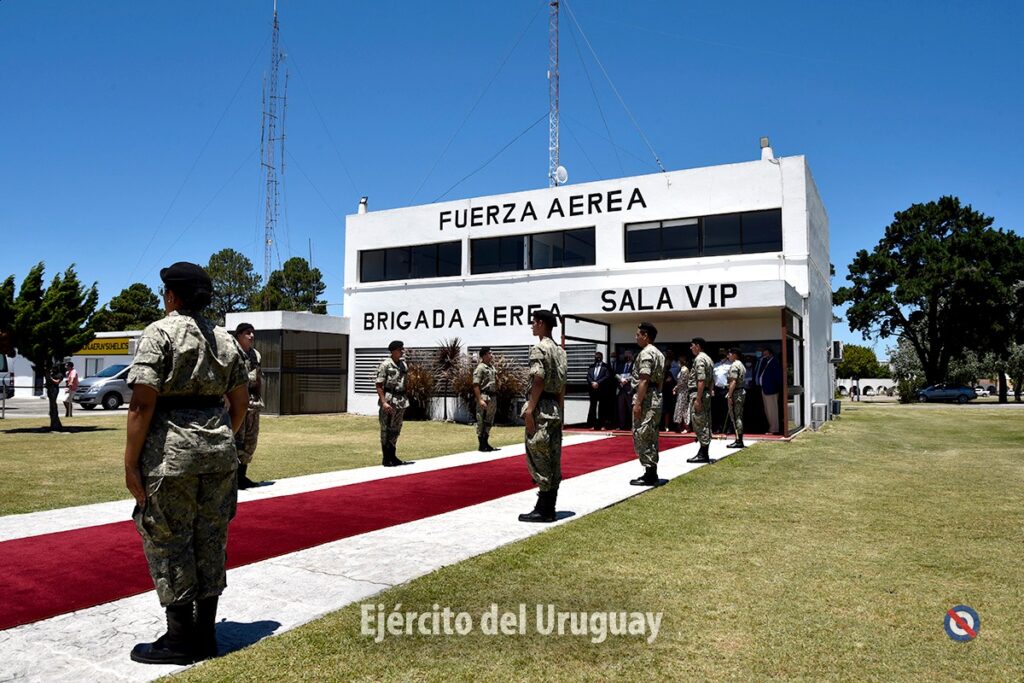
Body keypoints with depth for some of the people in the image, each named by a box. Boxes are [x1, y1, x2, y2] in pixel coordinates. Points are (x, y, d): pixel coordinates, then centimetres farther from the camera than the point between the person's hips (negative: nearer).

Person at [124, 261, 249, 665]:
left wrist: (130, 462, -11)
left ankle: (181, 639, 13)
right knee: (210, 540, 12)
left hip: (171, 451, -6)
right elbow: (240, 402, 13)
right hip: (219, 452, 7)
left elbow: (142, 402, -15)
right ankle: (205, 633, 22)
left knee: (168, 542, 5)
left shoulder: (160, 333, -7)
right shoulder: (225, 340, 11)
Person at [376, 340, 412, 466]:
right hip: (389, 401, -7)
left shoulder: (403, 364, 11)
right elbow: (379, 385, -12)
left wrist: (405, 400, 15)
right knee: (386, 430, 1)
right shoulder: (385, 365, -10)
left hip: (401, 401, 7)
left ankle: (392, 456, 23)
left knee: (396, 430, 14)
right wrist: (384, 402, -21)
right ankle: (386, 459, 7)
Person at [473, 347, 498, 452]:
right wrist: (480, 400, -22)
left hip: (493, 397, 9)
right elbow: (475, 385, -16)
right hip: (484, 396, -9)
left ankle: (486, 443, 23)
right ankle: (481, 445, 4)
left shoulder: (492, 367, 15)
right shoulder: (480, 368, -10)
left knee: (489, 422, 14)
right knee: (482, 422, -2)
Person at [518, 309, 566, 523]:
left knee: (538, 459, -5)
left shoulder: (539, 348, -12)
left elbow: (538, 380, -20)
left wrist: (530, 409, -20)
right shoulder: (559, 350, 16)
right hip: (555, 409, 9)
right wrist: (559, 410, 20)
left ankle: (543, 510, -2)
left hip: (541, 409, -9)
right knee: (552, 459, 10)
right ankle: (549, 507, 16)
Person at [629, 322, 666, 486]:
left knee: (641, 436, -7)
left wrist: (637, 403, -22)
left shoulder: (645, 353, -14)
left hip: (646, 399, -10)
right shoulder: (658, 353, 17)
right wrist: (657, 395, 21)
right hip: (656, 398, 10)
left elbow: (644, 381, -21)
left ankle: (649, 474, -6)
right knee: (651, 437, 12)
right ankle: (652, 473, 16)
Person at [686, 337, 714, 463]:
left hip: (698, 393, -10)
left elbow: (701, 380, -22)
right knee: (705, 424, 12)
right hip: (707, 394, 10)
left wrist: (697, 399, -23)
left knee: (699, 424, -7)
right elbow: (712, 380, 19)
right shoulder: (708, 358, 18)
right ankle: (704, 452, 17)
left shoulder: (699, 359, -14)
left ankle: (703, 455, -6)